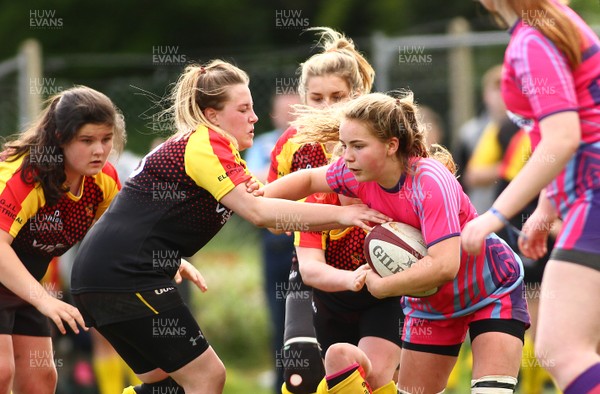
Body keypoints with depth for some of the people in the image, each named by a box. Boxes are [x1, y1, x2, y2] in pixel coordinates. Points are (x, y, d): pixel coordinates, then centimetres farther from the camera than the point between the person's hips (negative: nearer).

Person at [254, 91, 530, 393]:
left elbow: (443, 266, -43)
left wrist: (380, 286, -31)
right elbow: (310, 179, 8)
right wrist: (264, 195, -10)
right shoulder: (359, 172, -14)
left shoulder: (430, 182, -34)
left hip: (492, 290, -7)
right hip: (430, 301, 7)